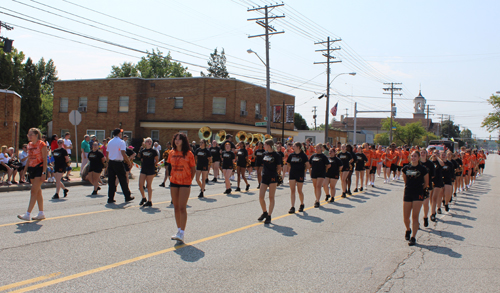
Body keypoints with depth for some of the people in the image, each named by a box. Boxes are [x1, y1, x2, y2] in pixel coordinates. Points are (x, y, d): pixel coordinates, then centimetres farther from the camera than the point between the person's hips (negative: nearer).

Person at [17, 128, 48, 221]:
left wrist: (43, 172, -17)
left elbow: (45, 159, -12)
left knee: (34, 191, -11)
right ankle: (41, 213, 17)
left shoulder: (42, 144, -9)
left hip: (39, 169, -8)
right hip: (31, 169, 8)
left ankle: (28, 214, -13)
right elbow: (29, 159, 19)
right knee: (38, 192, 11)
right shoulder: (29, 145, 12)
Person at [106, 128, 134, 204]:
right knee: (123, 180, 5)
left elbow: (106, 154, 11)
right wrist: (129, 162, -11)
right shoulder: (121, 142, -8)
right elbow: (123, 153, -17)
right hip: (118, 163, -5)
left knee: (111, 181, 7)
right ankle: (127, 197, 13)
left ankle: (110, 198, 6)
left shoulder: (110, 142, 11)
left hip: (111, 163, 5)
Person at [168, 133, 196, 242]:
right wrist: (171, 177, 9)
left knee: (182, 208, -10)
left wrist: (189, 180, -6)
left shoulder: (188, 154, -6)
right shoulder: (172, 153, 7)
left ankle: (181, 233, -11)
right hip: (174, 182, 5)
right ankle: (179, 230, 22)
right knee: (176, 207, 11)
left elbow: (193, 169, 0)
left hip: (185, 183, -5)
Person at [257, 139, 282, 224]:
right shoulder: (265, 154, 12)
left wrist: (276, 173, -12)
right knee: (261, 197, 1)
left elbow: (279, 168, -2)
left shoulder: (276, 155, -6)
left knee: (271, 198, 1)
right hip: (264, 177, 6)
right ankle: (265, 213, 23)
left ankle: (269, 217, 6)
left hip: (273, 178, -6)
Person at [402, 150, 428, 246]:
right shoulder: (406, 168, 4)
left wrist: (420, 189, 11)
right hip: (407, 193, 3)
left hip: (418, 194, -3)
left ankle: (413, 237, 3)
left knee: (415, 217, -4)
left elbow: (426, 182, 7)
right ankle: (408, 230, 35)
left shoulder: (422, 169, -4)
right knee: (406, 217, 4)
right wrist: (409, 187, 12)